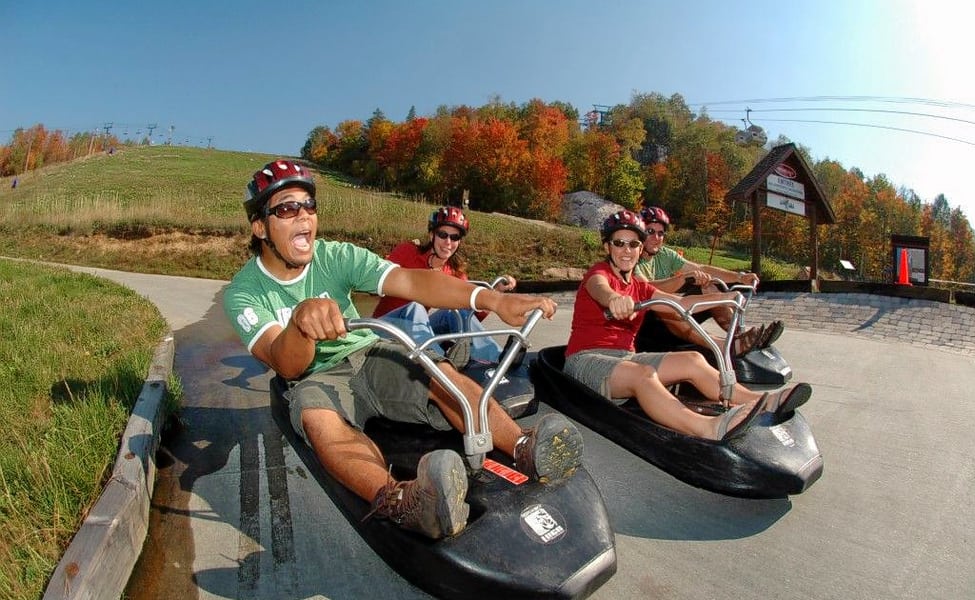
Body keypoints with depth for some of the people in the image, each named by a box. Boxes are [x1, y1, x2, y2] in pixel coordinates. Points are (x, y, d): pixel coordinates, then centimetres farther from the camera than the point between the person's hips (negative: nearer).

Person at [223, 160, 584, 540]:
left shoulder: (336, 256, -8)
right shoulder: (244, 293, -12)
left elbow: (410, 281, -23)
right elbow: (288, 367, -27)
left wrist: (492, 300, -37)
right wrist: (301, 317, -52)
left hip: (370, 355, 3)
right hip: (314, 378, -2)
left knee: (440, 372, -26)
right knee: (316, 414, -37)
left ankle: (525, 450, -42)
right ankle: (397, 500, -61)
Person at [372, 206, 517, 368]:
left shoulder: (455, 271, 1)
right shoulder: (407, 251, -10)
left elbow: (474, 315, -4)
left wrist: (497, 289, -17)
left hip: (419, 329, 4)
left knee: (459, 310, -21)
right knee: (415, 307, -35)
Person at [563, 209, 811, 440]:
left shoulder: (639, 287, 18)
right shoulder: (599, 272, -5)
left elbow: (679, 303, 15)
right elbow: (598, 288, -31)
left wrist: (723, 297, 7)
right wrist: (614, 297, -55)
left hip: (625, 357, 8)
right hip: (587, 359, -7)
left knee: (692, 360, -8)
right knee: (643, 374, -36)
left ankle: (760, 401, -10)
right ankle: (709, 429, -54)